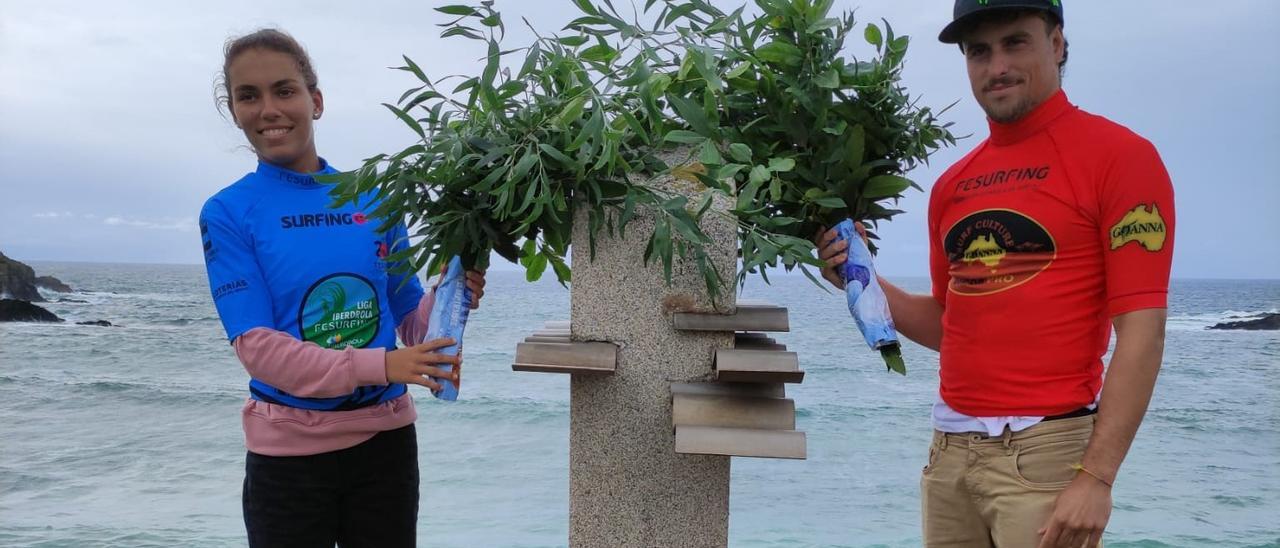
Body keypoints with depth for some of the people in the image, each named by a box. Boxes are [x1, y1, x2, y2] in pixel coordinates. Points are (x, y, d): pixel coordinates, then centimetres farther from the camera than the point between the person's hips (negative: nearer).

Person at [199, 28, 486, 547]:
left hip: (386, 438, 3)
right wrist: (379, 366, -25)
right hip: (287, 450, -2)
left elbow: (410, 321, 7)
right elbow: (256, 345, -14)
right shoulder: (228, 212, -5)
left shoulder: (375, 201, 2)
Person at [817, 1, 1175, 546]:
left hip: (1044, 449, -5)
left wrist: (1096, 475, -16)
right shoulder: (951, 185, 11)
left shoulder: (1118, 154, -6)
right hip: (948, 450, 6)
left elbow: (1141, 330, -11)